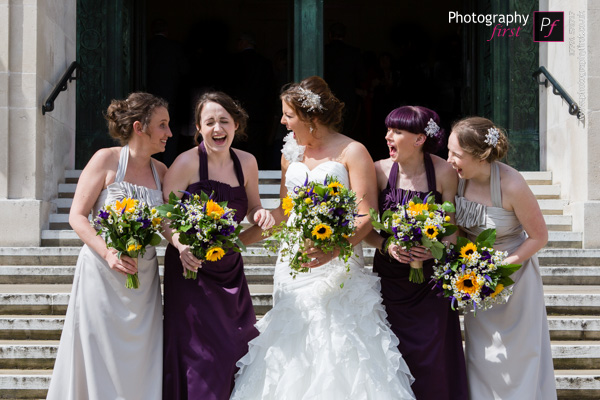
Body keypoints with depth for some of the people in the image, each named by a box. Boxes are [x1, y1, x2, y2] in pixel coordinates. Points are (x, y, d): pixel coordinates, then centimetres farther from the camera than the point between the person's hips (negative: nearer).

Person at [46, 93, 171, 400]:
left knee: (140, 361, 6)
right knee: (100, 361, 1)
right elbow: (77, 216, -9)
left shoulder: (160, 171, 7)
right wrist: (109, 253, -21)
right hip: (102, 275, -4)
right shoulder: (107, 160, -6)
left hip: (144, 280, 5)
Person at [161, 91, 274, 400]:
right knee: (206, 354, -8)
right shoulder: (187, 163, -12)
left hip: (230, 268, 6)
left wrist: (261, 215, -7)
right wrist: (182, 246, -30)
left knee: (240, 349, 9)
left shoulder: (246, 163, 4)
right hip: (192, 268, -5)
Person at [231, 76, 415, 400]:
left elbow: (366, 216, -12)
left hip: (338, 266, -5)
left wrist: (333, 249, -28)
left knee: (339, 353, -9)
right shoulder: (291, 154, 14)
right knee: (292, 355, 2)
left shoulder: (352, 152, -5)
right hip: (294, 265, 6)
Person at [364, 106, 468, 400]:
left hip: (430, 278, -1)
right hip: (389, 275, 1)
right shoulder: (380, 171, -5)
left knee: (431, 358, -1)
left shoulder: (443, 172, -7)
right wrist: (386, 246, -19)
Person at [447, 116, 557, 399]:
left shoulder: (511, 185, -27)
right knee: (481, 355, 10)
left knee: (516, 356, 5)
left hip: (514, 270, -4)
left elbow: (539, 237, -16)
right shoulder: (458, 177, -13)